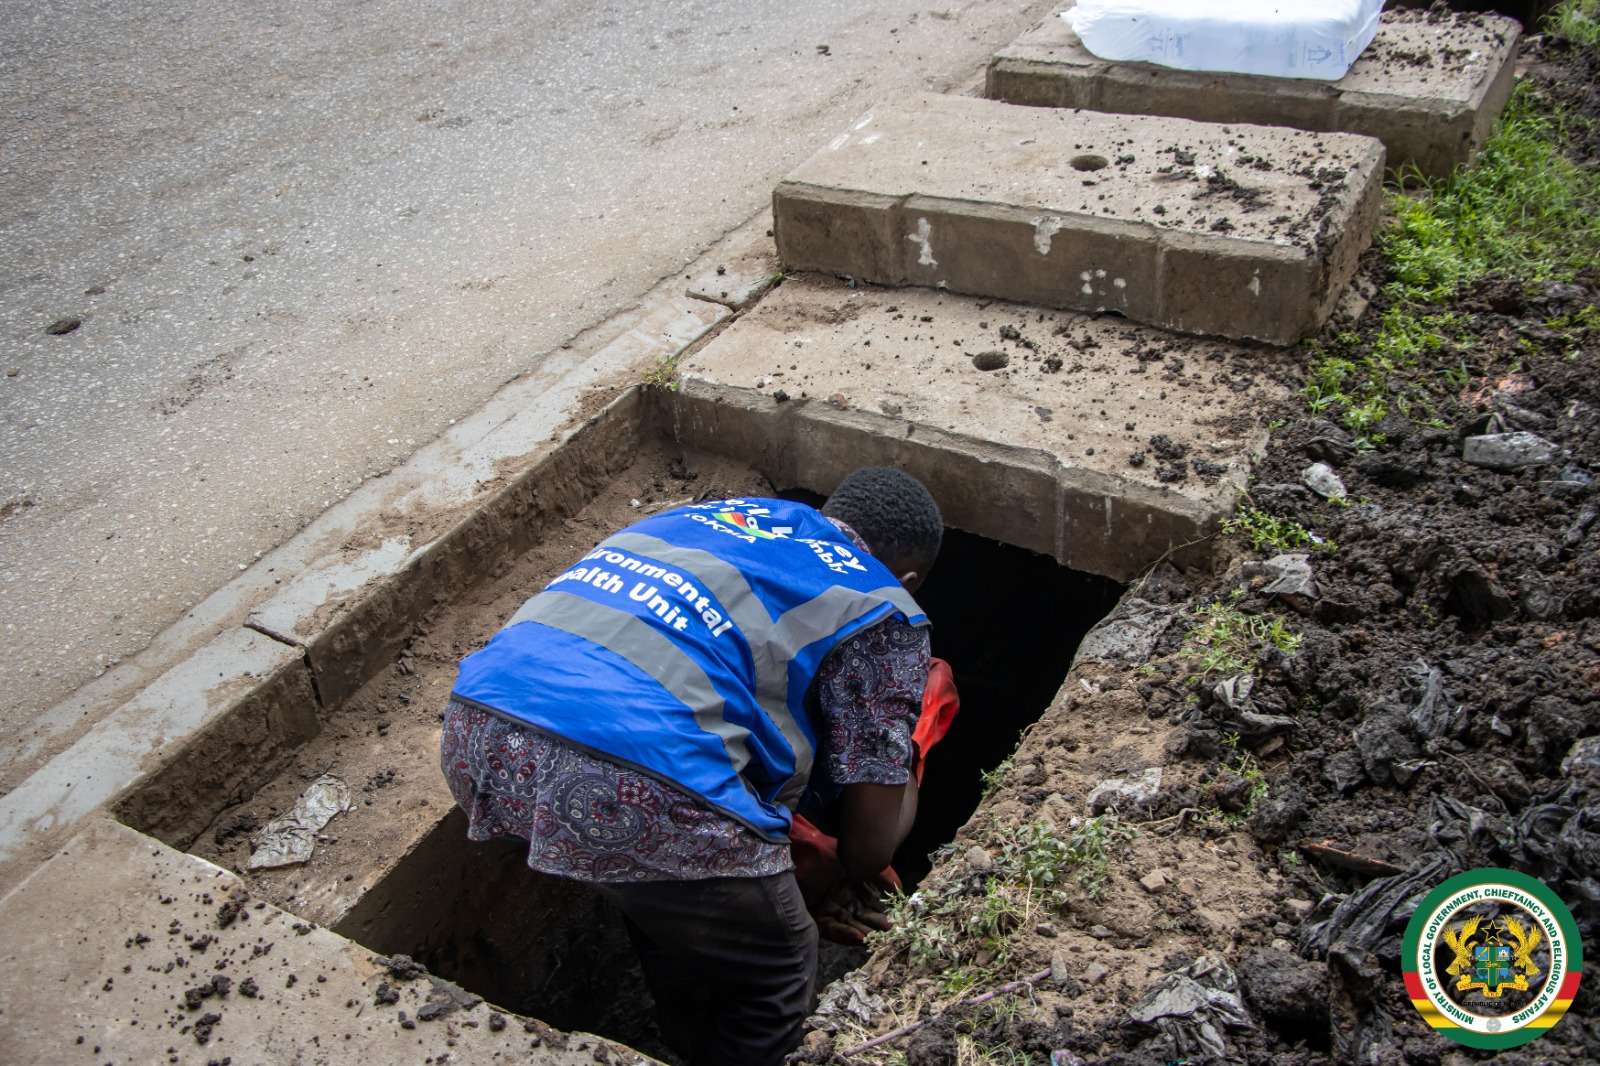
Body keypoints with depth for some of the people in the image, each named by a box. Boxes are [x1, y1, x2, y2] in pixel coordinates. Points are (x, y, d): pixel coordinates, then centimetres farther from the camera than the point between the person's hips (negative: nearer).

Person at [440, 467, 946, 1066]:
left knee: (668, 903, 35)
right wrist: (839, 877, 37)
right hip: (635, 783, -8)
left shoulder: (718, 514, 30)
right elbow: (872, 832, 12)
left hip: (476, 727, 8)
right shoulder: (880, 606, 12)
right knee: (777, 976, 21)